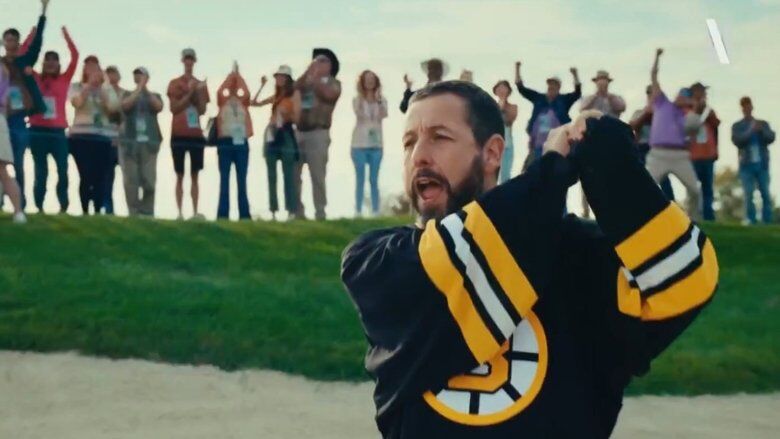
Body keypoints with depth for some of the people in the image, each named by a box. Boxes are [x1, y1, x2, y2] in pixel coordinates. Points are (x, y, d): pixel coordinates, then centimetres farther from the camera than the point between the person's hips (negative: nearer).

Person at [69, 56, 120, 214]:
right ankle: (85, 212, -6)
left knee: (100, 177, -4)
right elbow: (77, 102, -11)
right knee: (86, 175, -12)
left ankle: (98, 212, 2)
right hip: (81, 136, -2)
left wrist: (100, 87, -3)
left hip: (103, 137, 2)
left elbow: (112, 108, -2)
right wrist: (89, 84, -9)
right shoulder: (77, 87, 9)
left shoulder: (106, 90, 15)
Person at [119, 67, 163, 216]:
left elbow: (159, 107, -6)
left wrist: (146, 90, -6)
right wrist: (138, 88, -5)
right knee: (131, 181, -4)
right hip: (130, 142, 0)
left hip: (149, 143, 0)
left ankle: (147, 214, -1)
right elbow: (125, 105, -8)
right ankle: (133, 214, 0)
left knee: (149, 181, -8)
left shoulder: (154, 96, 16)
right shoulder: (127, 94, 15)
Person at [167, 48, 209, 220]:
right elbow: (174, 108, -5)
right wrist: (190, 93, -11)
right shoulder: (175, 83, 4)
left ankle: (195, 212, -1)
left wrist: (199, 93, -8)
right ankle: (180, 212, -3)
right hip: (179, 134, -2)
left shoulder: (200, 84, 12)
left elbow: (202, 110, 6)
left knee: (194, 175, 1)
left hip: (196, 134, 2)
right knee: (180, 175, -2)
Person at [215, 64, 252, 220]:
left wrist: (238, 75, -11)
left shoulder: (243, 101, 10)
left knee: (242, 181, 3)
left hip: (241, 142, 1)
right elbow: (220, 91, -13)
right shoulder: (222, 101, 7)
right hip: (225, 142, -1)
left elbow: (247, 93, -10)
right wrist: (231, 74, -13)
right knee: (224, 180, -1)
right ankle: (223, 214, -1)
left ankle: (244, 214, 4)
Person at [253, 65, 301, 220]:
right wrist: (262, 86, 10)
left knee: (288, 176, -7)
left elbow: (296, 118, -3)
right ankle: (273, 211, 7)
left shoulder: (295, 94, 2)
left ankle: (291, 212, -8)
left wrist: (287, 114, -21)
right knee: (271, 176, 4)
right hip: (272, 136, 6)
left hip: (286, 136, -6)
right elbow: (254, 103, 16)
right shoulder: (275, 96, 18)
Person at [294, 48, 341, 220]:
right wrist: (307, 72, -5)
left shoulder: (334, 83, 7)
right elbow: (294, 88, 1)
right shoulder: (306, 81, 20)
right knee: (293, 175, 2)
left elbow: (327, 94, -14)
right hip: (298, 132, 5)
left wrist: (315, 77, -6)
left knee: (317, 175, -7)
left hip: (318, 133, -5)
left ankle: (320, 212, -5)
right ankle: (297, 211, 7)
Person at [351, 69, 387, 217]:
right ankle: (358, 211, 2)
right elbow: (359, 114, -18)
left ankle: (375, 211, 5)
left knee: (374, 180, 3)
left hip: (376, 144, 1)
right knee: (360, 180, 0)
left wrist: (378, 99, -16)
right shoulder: (357, 100, 1)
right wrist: (361, 97, -19)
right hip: (360, 144, -1)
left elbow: (384, 115, -13)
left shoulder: (381, 100, 6)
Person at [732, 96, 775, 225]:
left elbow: (771, 138, 0)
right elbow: (737, 141, -8)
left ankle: (767, 221, 1)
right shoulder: (737, 126, 8)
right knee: (749, 194, -7)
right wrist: (751, 131, -19)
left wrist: (762, 130, -18)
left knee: (766, 194, -2)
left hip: (762, 164, 2)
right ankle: (750, 220, -3)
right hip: (747, 165, -1)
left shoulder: (763, 124, 13)